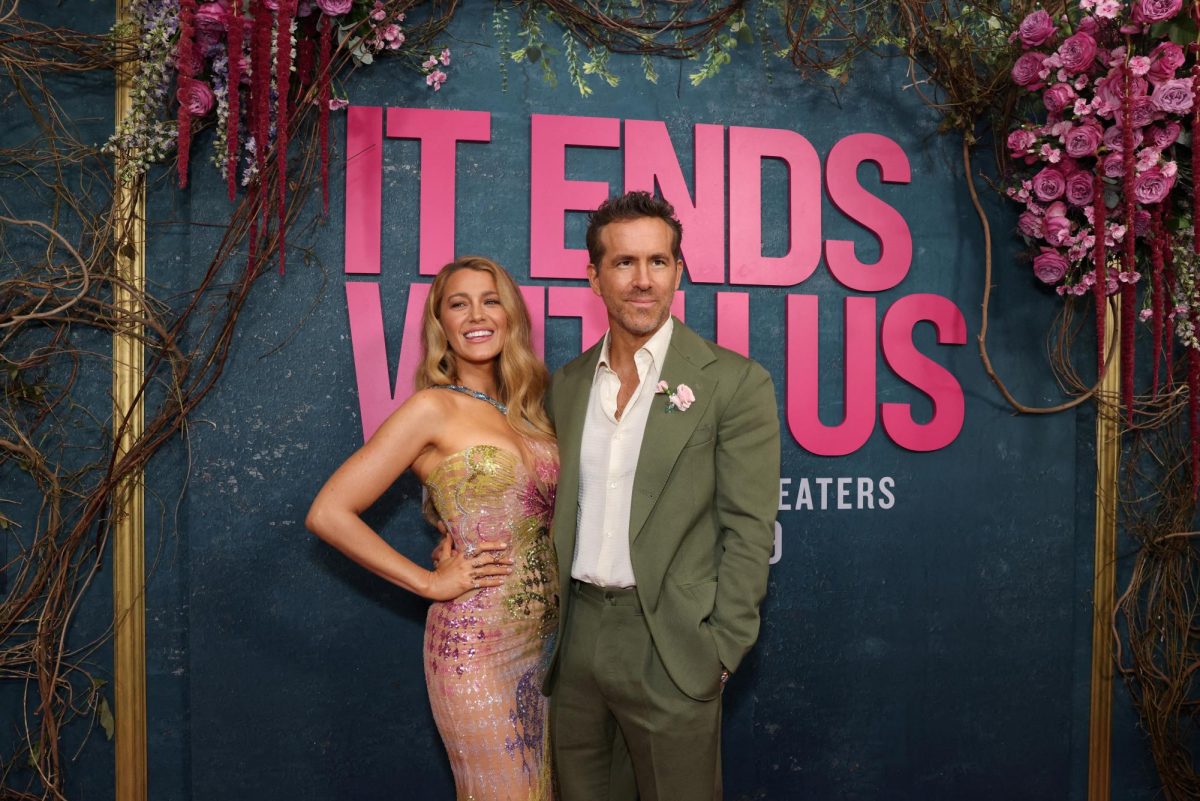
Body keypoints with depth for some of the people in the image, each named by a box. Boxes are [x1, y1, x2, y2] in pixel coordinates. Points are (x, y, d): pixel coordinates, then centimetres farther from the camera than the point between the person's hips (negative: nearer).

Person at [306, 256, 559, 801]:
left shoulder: (528, 408, 9)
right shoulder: (433, 408, -8)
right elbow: (328, 513, -11)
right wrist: (429, 582, -10)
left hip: (547, 639, 6)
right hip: (477, 646, -6)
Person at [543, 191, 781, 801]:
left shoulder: (735, 383, -8)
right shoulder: (566, 385, 8)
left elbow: (748, 529, -9)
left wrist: (722, 650, -11)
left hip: (668, 644, -4)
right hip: (574, 637, 5)